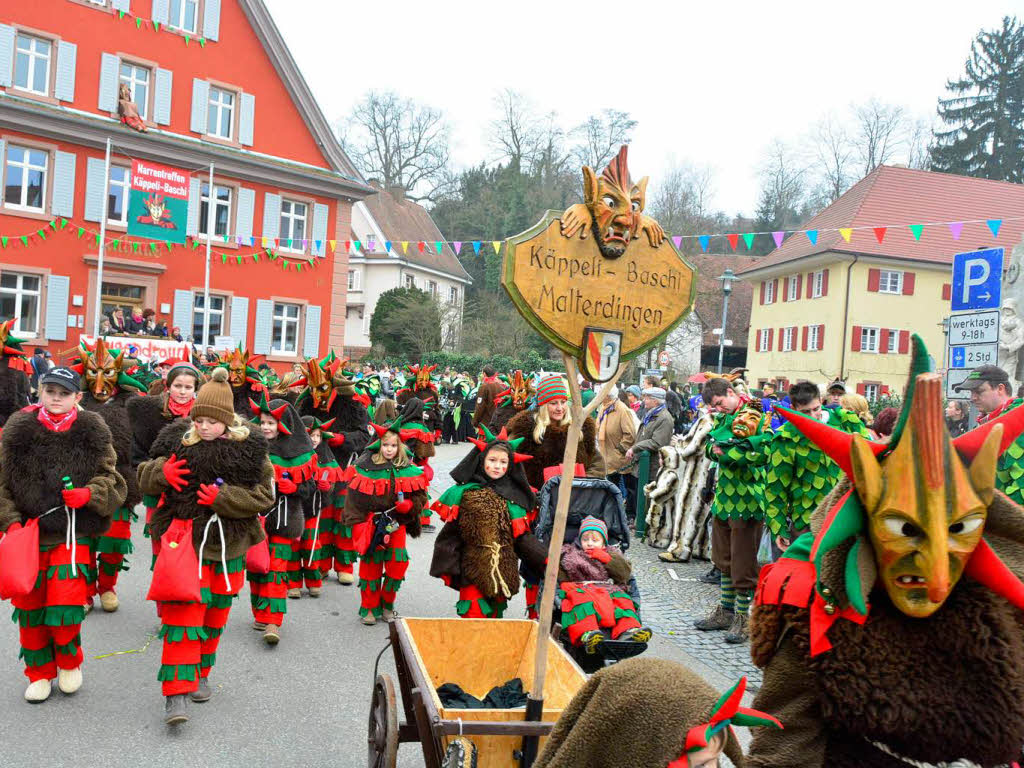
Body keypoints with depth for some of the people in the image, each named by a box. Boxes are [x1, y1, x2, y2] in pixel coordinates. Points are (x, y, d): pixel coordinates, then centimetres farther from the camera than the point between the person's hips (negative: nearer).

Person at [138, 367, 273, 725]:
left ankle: (200, 674, 37)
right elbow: (144, 479, 7)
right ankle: (176, 694, -7)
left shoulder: (250, 450, -6)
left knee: (214, 618, 16)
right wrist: (161, 472, -16)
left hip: (228, 547, 1)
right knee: (183, 615, -11)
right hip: (185, 540, -1)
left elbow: (264, 496, -9)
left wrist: (223, 497, -22)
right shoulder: (178, 441, -2)